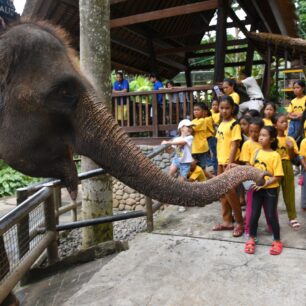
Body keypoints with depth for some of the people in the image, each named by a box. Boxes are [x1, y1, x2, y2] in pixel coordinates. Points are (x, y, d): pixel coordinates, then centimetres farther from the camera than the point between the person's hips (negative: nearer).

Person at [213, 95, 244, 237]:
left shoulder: (234, 124, -13)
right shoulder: (221, 124, 11)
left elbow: (235, 146, -17)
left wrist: (229, 164, -22)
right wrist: (220, 162, 14)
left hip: (230, 162, -8)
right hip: (221, 161, 8)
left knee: (230, 192, -5)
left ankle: (240, 222, 11)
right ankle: (227, 221, 24)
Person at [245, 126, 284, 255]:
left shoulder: (275, 155, -13)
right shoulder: (256, 152, 2)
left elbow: (278, 176, -15)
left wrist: (263, 184, -23)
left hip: (270, 190, -4)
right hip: (257, 189, 4)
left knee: (271, 216, 5)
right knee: (254, 214, 9)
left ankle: (277, 241, 23)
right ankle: (251, 239, 24)